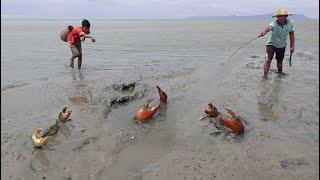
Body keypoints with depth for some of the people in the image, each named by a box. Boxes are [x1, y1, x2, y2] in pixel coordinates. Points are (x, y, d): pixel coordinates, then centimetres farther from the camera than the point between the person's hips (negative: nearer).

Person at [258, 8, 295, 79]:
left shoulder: (290, 23, -13)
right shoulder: (274, 23, -27)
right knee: (268, 60, -19)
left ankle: (280, 72, 46)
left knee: (280, 60, 19)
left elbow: (291, 34, -2)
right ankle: (265, 76, -11)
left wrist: (292, 46, 0)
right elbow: (269, 27, -50)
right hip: (271, 44, -4)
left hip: (282, 45, 4)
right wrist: (264, 32, -73)